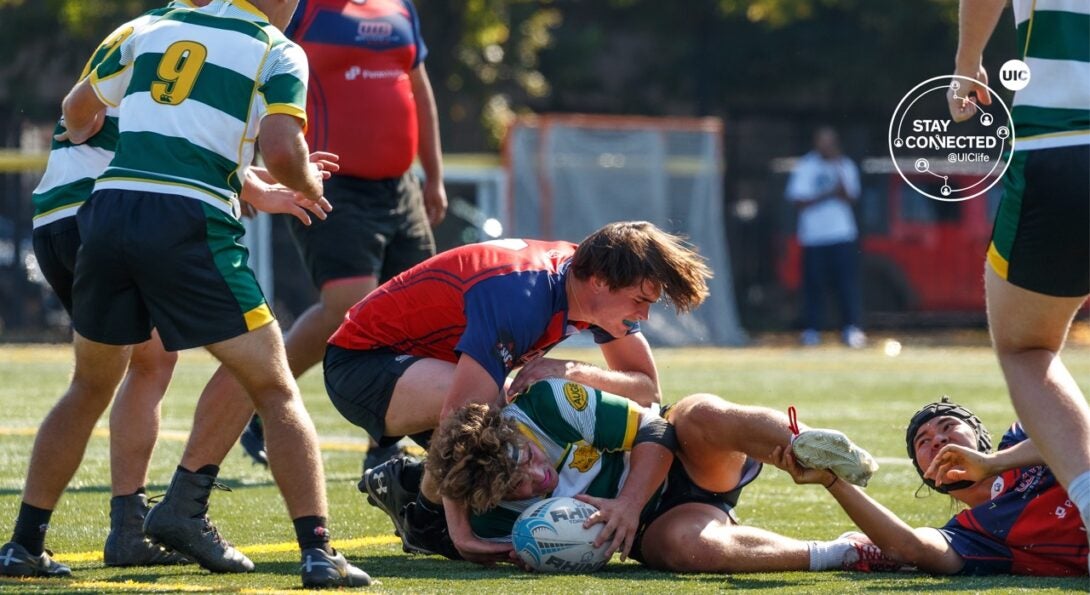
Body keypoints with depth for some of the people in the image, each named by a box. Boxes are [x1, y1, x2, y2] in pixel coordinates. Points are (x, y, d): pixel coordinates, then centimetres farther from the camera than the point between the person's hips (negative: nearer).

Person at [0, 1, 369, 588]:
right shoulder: (278, 53, 5)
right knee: (275, 392, 5)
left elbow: (77, 111, 32)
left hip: (106, 209, 5)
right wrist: (309, 186, 13)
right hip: (188, 221, -5)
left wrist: (80, 146, 55)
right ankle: (317, 552, -4)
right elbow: (282, 152, -10)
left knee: (88, 390, 23)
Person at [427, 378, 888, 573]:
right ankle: (843, 554, -27)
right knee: (682, 545, -38)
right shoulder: (491, 522, -16)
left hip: (684, 462, 0)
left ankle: (816, 453, -24)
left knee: (704, 416, -37)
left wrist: (628, 503, -28)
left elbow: (653, 431, -14)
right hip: (652, 527, 1)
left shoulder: (547, 404, -21)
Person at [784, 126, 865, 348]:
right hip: (813, 236, -1)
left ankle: (851, 329, -10)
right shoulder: (804, 167, 1)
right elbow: (798, 202, -6)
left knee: (848, 282, -8)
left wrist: (838, 171, -15)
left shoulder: (846, 166, 9)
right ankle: (811, 330, 5)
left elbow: (851, 199, -2)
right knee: (813, 284, -1)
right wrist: (828, 195, -16)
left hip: (843, 236, 1)